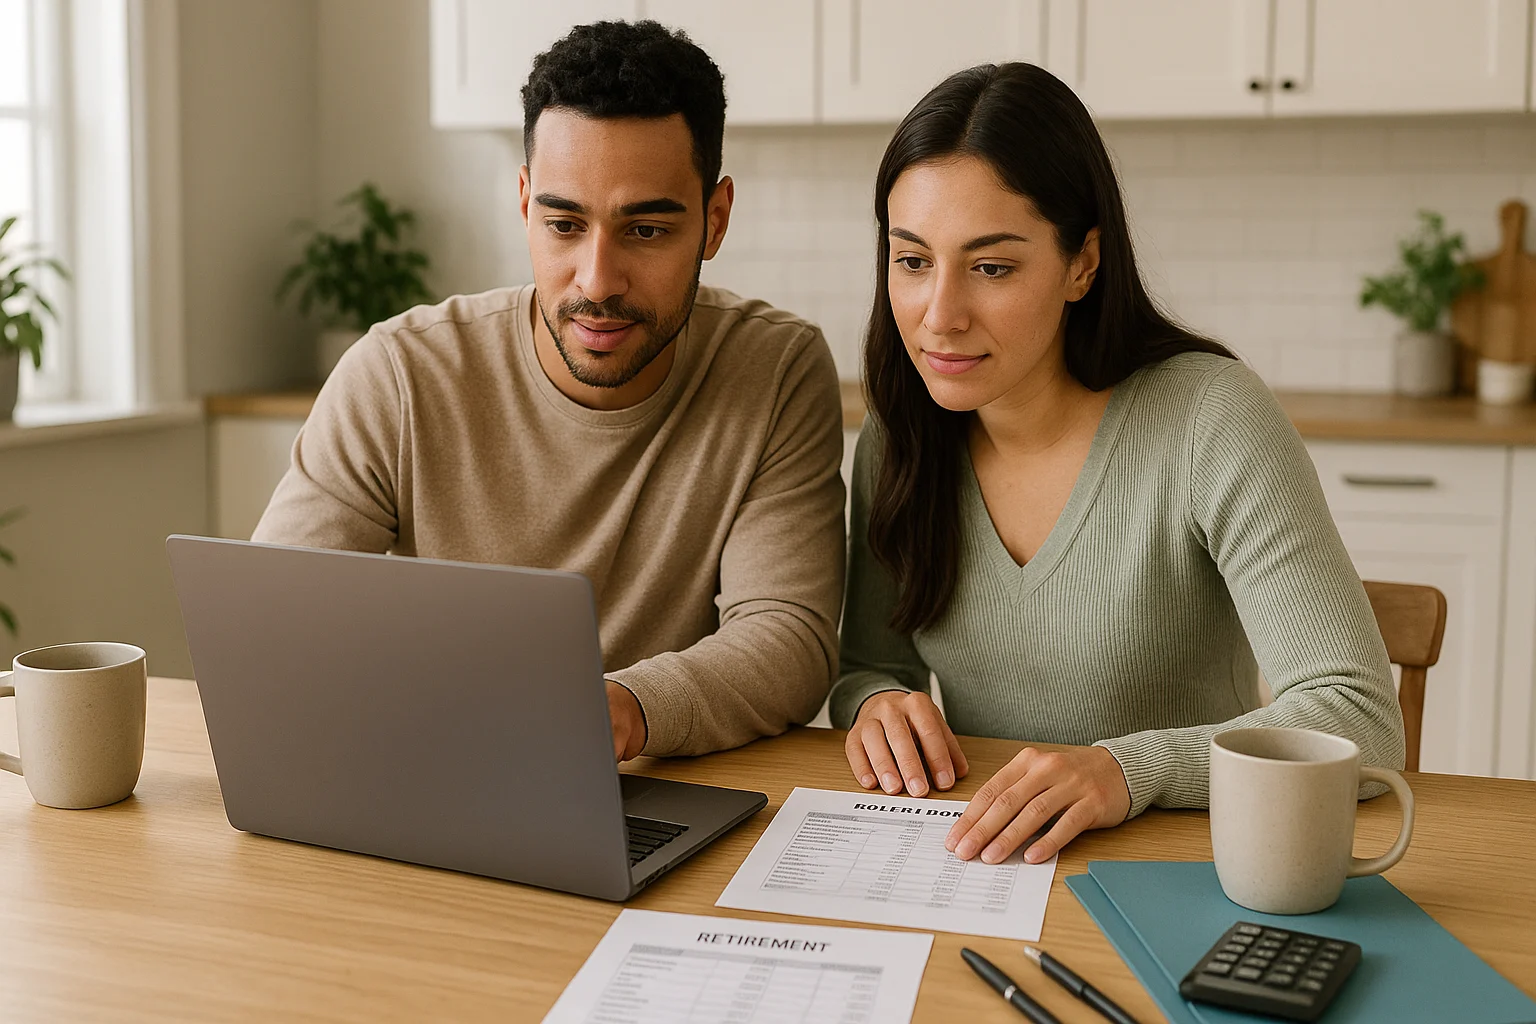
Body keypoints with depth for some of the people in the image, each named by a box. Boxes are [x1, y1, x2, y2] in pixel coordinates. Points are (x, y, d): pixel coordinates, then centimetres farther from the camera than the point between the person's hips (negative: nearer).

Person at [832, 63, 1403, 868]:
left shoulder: (1211, 420, -15)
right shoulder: (898, 439, 0)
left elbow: (1362, 720, -20)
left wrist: (1129, 768, -35)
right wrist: (874, 703, -13)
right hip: (976, 873, 3)